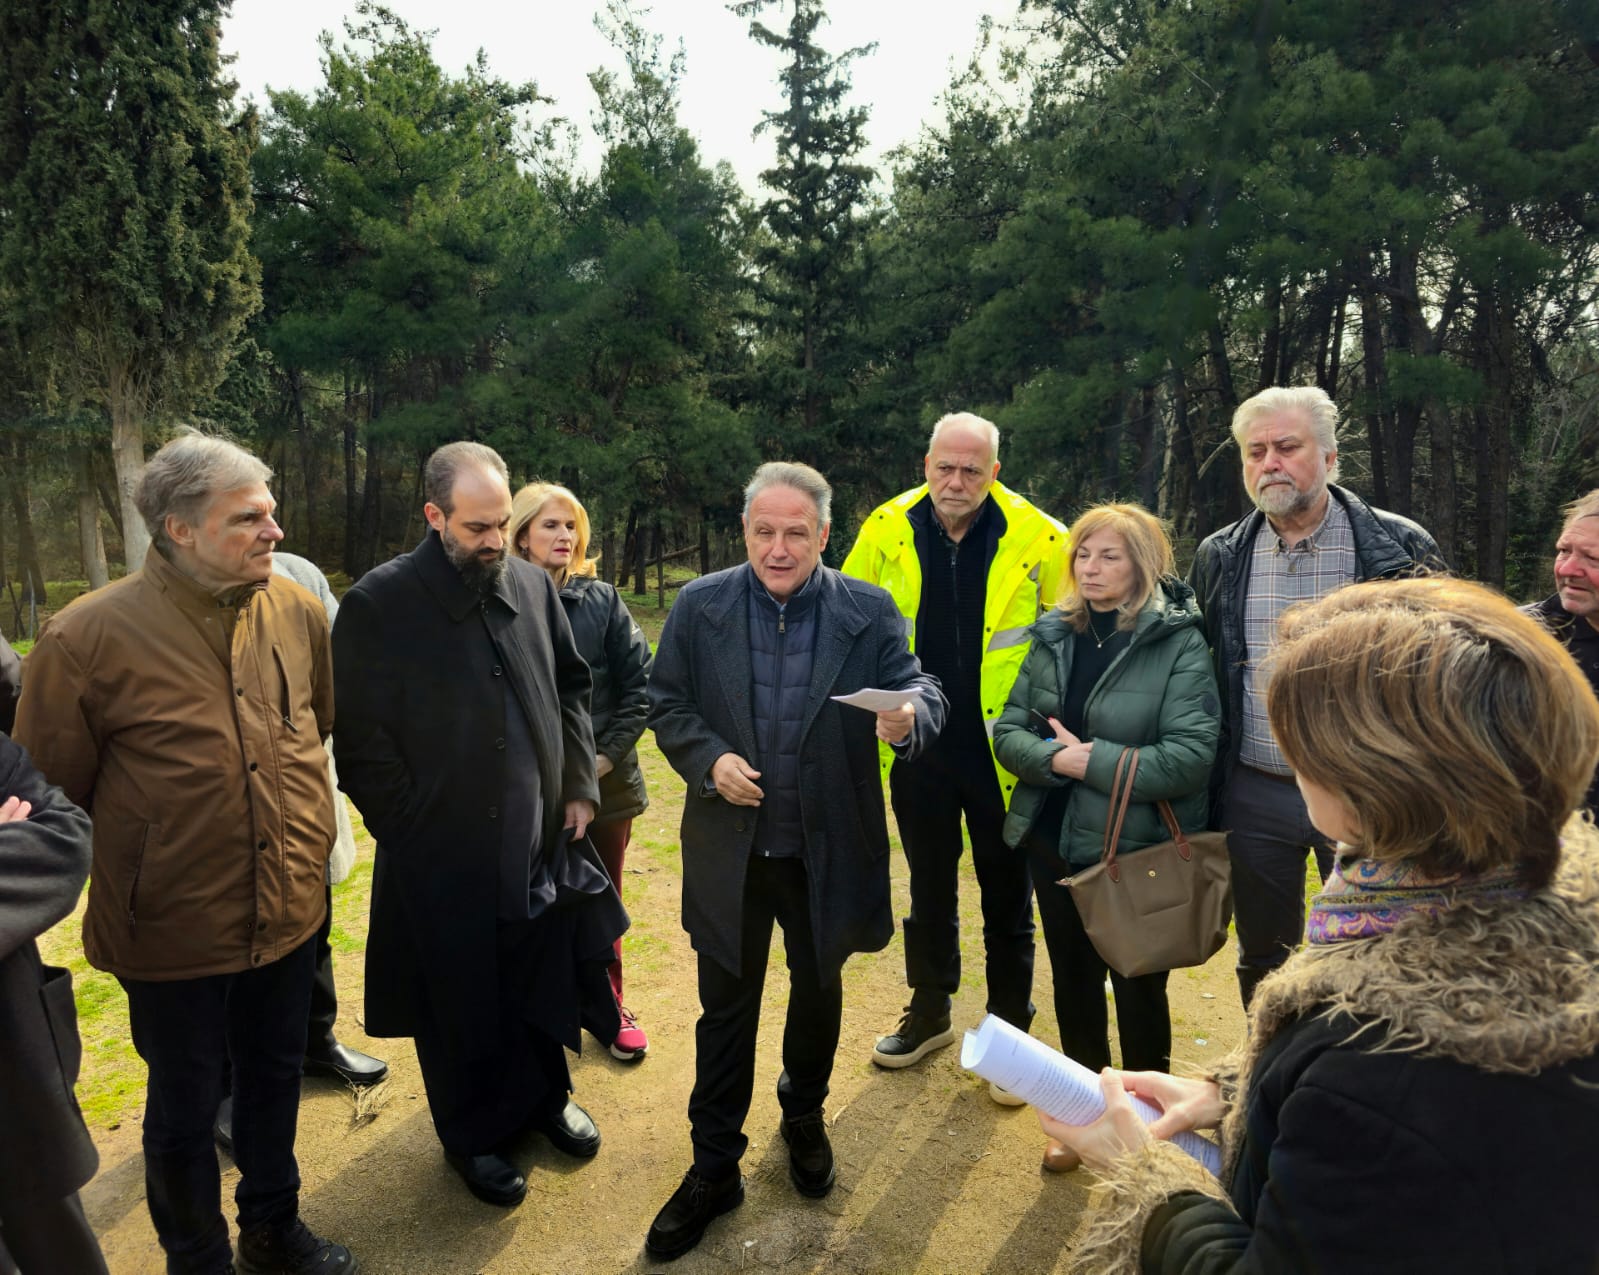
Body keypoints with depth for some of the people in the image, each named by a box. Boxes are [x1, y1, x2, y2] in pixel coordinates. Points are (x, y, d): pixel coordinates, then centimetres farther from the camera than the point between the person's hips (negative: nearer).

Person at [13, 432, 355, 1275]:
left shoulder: (297, 610, -5)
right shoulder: (88, 636, -17)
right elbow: (51, 794, -8)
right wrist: (142, 865, 0)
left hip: (290, 913, 4)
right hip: (173, 931, -4)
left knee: (274, 1081, 22)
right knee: (184, 1111, 16)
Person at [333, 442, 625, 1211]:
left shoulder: (532, 586, 0)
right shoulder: (379, 604, -14)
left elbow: (570, 689, 10)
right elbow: (362, 743, -10)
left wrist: (579, 787, 6)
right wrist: (414, 829, -8)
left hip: (541, 839, 4)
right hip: (445, 857, -4)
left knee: (543, 980, 19)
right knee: (460, 1002, 14)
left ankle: (546, 1095, 45)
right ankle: (473, 1135, 37)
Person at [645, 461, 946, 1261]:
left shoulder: (869, 612, -6)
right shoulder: (699, 607, -4)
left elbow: (920, 688, -9)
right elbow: (665, 702, 0)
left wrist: (910, 715, -33)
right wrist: (707, 758, -18)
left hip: (828, 853, 0)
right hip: (730, 850, 0)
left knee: (818, 993, 20)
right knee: (725, 1007, 11)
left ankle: (804, 1119, 47)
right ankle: (715, 1167, 28)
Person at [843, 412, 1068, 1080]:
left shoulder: (1036, 537, -12)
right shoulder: (888, 529, -5)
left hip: (1002, 750, -2)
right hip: (917, 745, 2)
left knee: (1008, 898, 12)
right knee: (928, 889, 18)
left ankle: (1009, 1031, 30)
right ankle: (929, 1011, 37)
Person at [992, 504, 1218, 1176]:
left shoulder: (1178, 644, -13)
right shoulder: (1054, 636, 3)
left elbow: (1190, 758, -21)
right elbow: (1009, 730, 0)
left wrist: (1094, 761, -21)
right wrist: (1056, 757, -19)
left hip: (1138, 848, -5)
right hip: (1055, 842, 5)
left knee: (1138, 988, 13)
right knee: (1073, 979, 19)